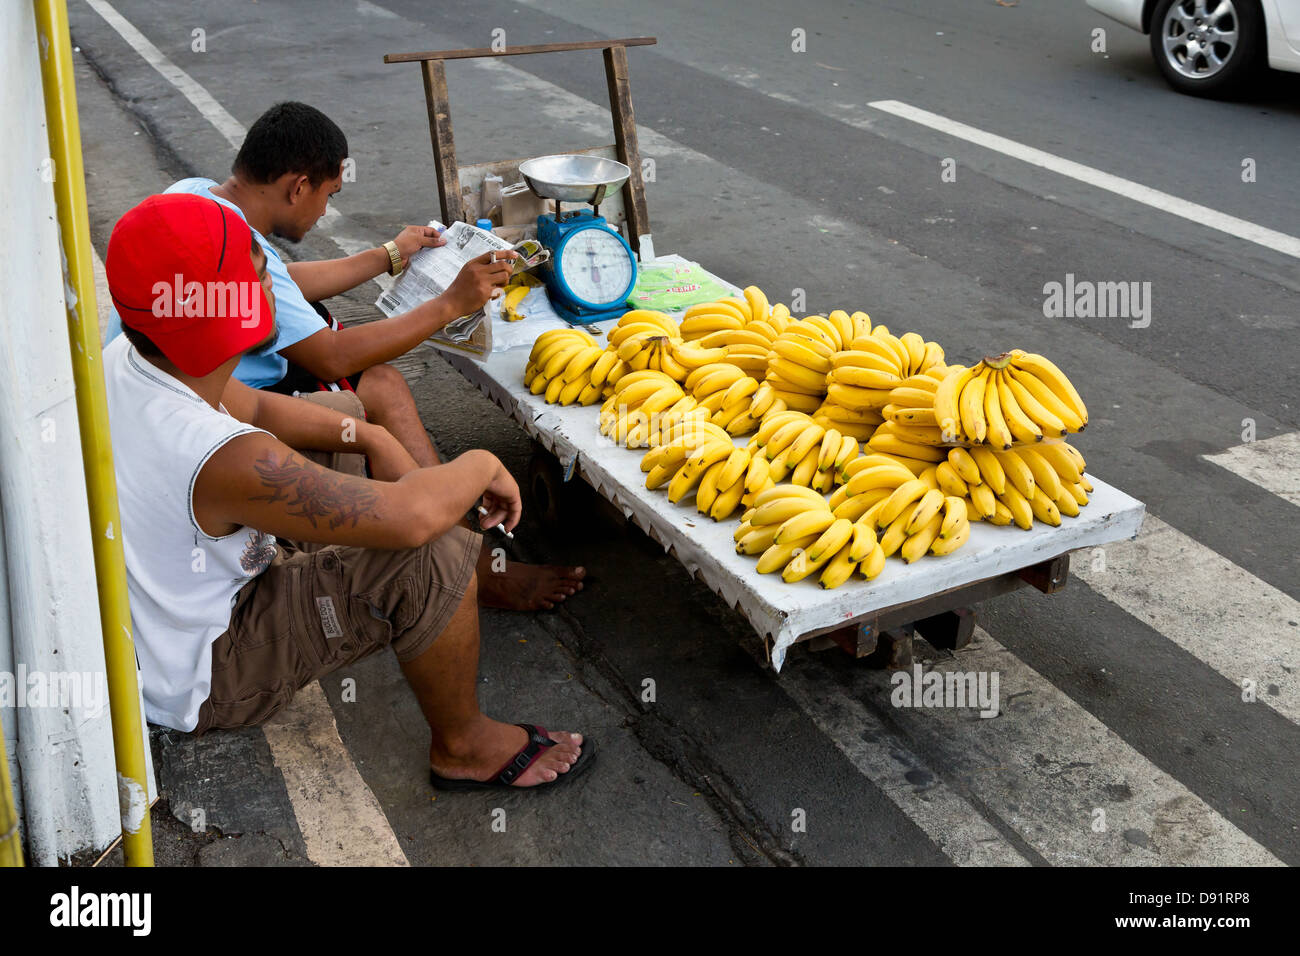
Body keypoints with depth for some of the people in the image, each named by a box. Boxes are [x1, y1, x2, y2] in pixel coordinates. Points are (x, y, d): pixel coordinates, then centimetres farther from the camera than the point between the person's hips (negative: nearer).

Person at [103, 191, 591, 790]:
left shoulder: (124, 358, -11)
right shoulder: (225, 462, -40)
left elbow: (254, 407, 7)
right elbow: (412, 516, -38)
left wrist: (371, 437, -5)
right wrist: (483, 465, -18)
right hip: (197, 684, -9)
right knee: (430, 559, -25)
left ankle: (482, 572, 34)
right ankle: (463, 747, 1)